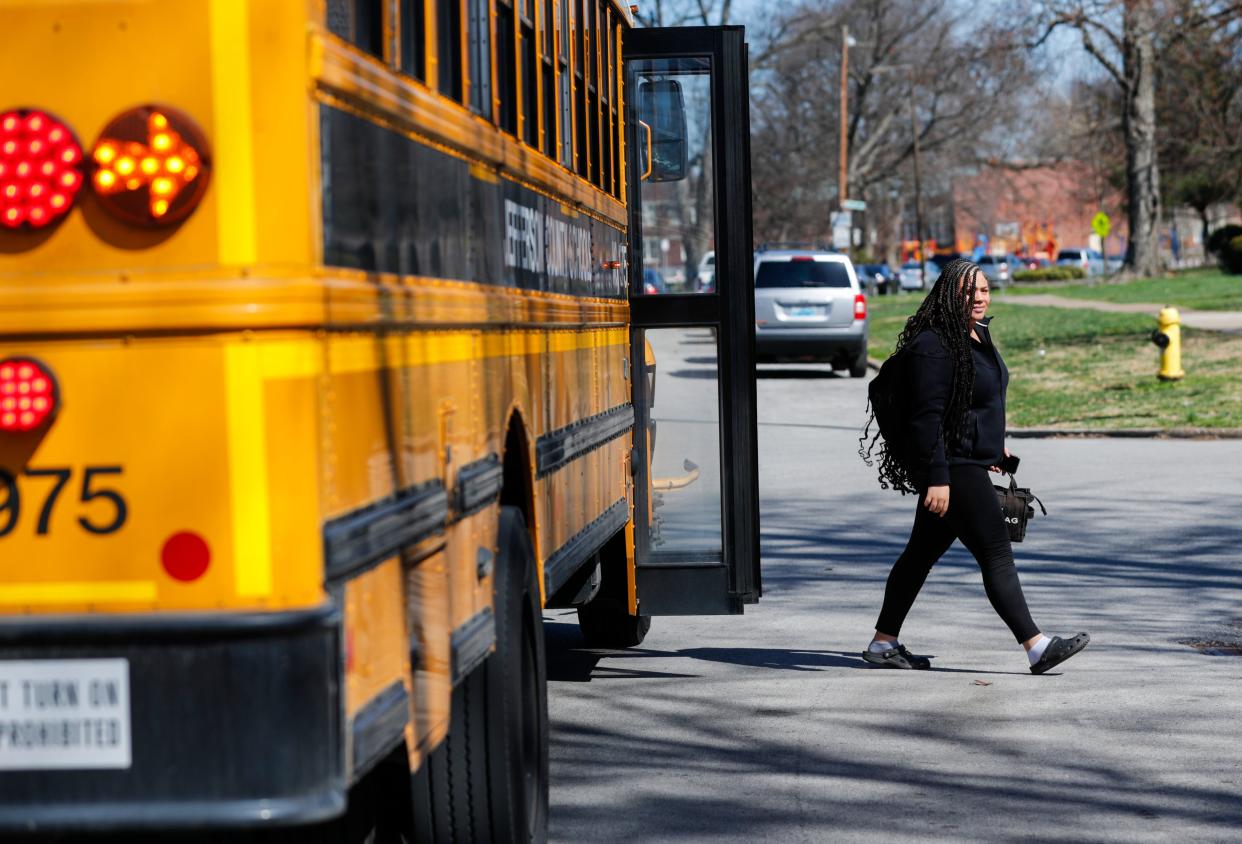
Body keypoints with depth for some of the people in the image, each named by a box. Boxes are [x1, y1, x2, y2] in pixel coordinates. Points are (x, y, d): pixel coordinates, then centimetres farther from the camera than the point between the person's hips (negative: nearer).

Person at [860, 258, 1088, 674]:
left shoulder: (978, 335, 11)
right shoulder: (934, 346, -19)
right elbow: (926, 417, -23)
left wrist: (994, 444, 28)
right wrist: (936, 479, -26)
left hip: (970, 463, 10)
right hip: (949, 468, -10)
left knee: (922, 553, 14)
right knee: (997, 555, -10)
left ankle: (883, 643, 22)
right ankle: (1037, 647, -9)